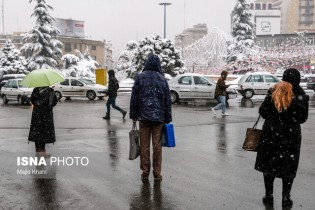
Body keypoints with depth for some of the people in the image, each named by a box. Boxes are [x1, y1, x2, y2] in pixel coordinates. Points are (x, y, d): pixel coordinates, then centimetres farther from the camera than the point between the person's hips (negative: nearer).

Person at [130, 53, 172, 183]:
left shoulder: (140, 77, -1)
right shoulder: (162, 79, 3)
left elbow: (134, 98, -1)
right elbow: (168, 101, 4)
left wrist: (133, 115, 7)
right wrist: (167, 119, 10)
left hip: (143, 116, -1)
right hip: (159, 117, 1)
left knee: (144, 146, 6)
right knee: (157, 146, 5)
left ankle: (145, 173, 10)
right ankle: (157, 174, 9)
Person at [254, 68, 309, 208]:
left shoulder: (273, 92, -7)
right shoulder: (301, 96, -6)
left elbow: (262, 112, -5)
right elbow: (303, 118, 0)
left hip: (271, 133, 0)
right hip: (291, 135, 0)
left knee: (269, 164, 12)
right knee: (288, 167, 11)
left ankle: (269, 196, 20)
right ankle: (286, 198, 16)